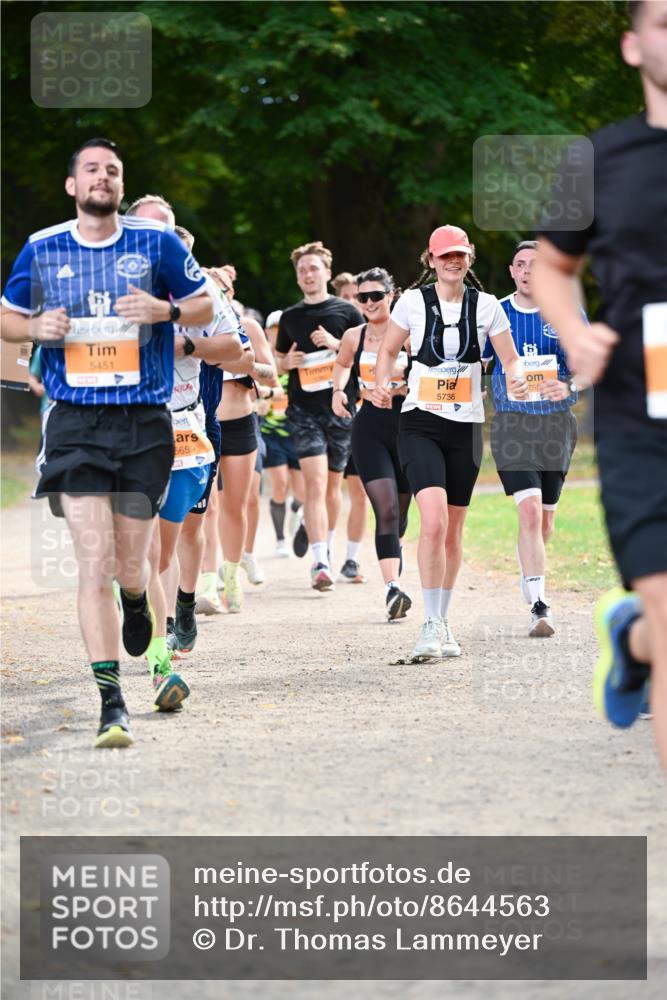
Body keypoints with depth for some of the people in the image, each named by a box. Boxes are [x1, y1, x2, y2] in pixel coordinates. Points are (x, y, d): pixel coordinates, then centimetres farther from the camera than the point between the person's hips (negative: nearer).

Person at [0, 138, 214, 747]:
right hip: (75, 423, 0)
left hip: (145, 423, 0)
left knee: (128, 565, 7)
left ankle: (136, 599, 47)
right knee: (95, 560, -12)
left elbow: (205, 306, 11)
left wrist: (166, 310, -10)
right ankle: (112, 704, -9)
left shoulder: (156, 243, 3)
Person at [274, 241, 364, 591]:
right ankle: (320, 563, -20)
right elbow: (278, 363, 20)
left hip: (340, 407, 0)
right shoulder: (290, 317, 10)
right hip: (304, 408, 0)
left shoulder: (347, 312, 5)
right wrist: (288, 362, -3)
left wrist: (337, 344, -11)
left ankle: (326, 551, 30)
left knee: (332, 485, 11)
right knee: (315, 484, -13)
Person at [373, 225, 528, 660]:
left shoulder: (486, 306, 3)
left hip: (466, 427, 2)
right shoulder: (413, 301, 0)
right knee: (433, 522, -20)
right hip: (420, 424, -2)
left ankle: (443, 622, 24)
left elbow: (511, 358, 6)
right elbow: (389, 350, 10)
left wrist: (518, 378, -16)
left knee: (453, 531, 9)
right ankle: (432, 625, -14)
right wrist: (383, 383, -9)